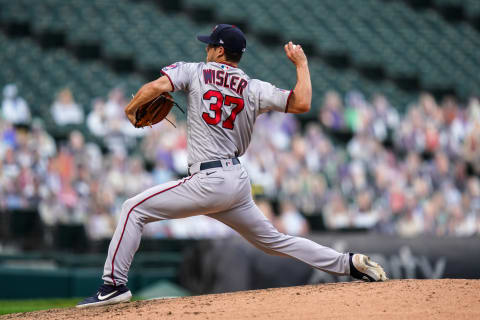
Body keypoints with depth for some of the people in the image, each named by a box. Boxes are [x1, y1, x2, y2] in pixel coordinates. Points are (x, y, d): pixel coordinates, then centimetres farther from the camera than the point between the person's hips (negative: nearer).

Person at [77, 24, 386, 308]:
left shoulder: (195, 72, 2)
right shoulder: (255, 89, 9)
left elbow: (156, 86, -13)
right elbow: (301, 103, -2)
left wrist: (131, 109, 7)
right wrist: (301, 63, 15)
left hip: (208, 181, -6)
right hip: (239, 182, 6)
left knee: (135, 209, 1)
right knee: (273, 240, 20)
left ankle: (115, 284, -8)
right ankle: (349, 263, 13)